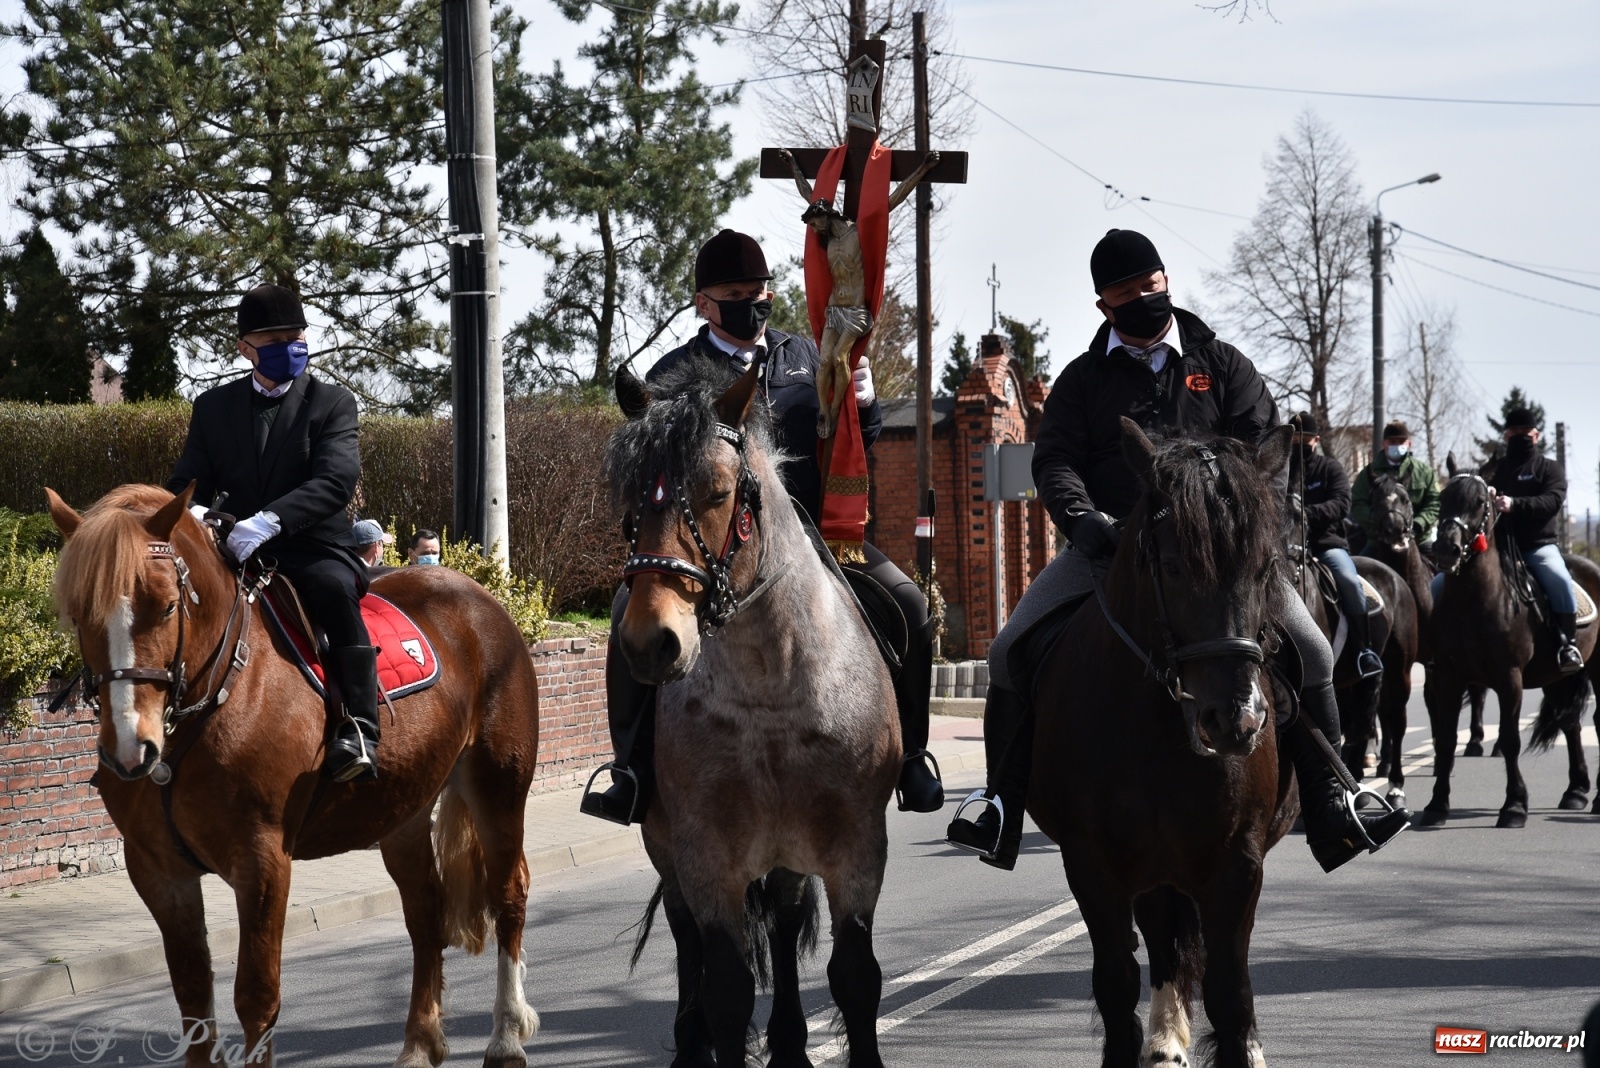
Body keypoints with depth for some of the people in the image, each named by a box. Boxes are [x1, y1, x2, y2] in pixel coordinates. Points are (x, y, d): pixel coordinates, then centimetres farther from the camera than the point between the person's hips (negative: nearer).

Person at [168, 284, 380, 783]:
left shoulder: (332, 402, 3)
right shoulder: (213, 407, 14)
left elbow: (335, 482, -13)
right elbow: (187, 481, 10)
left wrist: (270, 520, -31)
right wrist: (192, 511, -18)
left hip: (314, 549, -4)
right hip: (237, 553, 4)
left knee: (333, 589, -36)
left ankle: (358, 734, -37)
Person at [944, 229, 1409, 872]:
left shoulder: (1221, 364, 11)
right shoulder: (1084, 379, 11)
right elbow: (1054, 460, 2)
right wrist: (1081, 516, -19)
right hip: (1108, 546, 0)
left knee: (1310, 651, -15)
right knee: (1012, 653, -17)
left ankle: (1331, 811, -6)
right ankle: (1004, 810, -8)